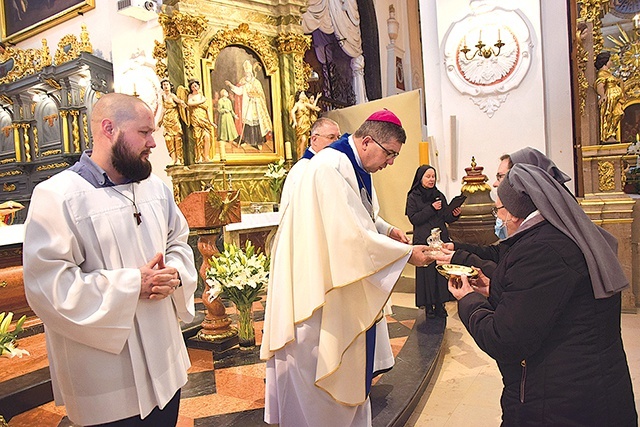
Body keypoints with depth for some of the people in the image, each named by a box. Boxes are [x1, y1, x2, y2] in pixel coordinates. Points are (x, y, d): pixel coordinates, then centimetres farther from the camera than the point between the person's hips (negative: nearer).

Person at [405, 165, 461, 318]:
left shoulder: (439, 195, 9)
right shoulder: (413, 197, -1)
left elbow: (447, 218, 10)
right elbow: (413, 219, -10)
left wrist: (454, 214, -12)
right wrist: (431, 209, -17)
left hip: (441, 239, 4)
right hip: (423, 241, -3)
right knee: (426, 272, 0)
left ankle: (440, 304, 14)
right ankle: (428, 306, 11)